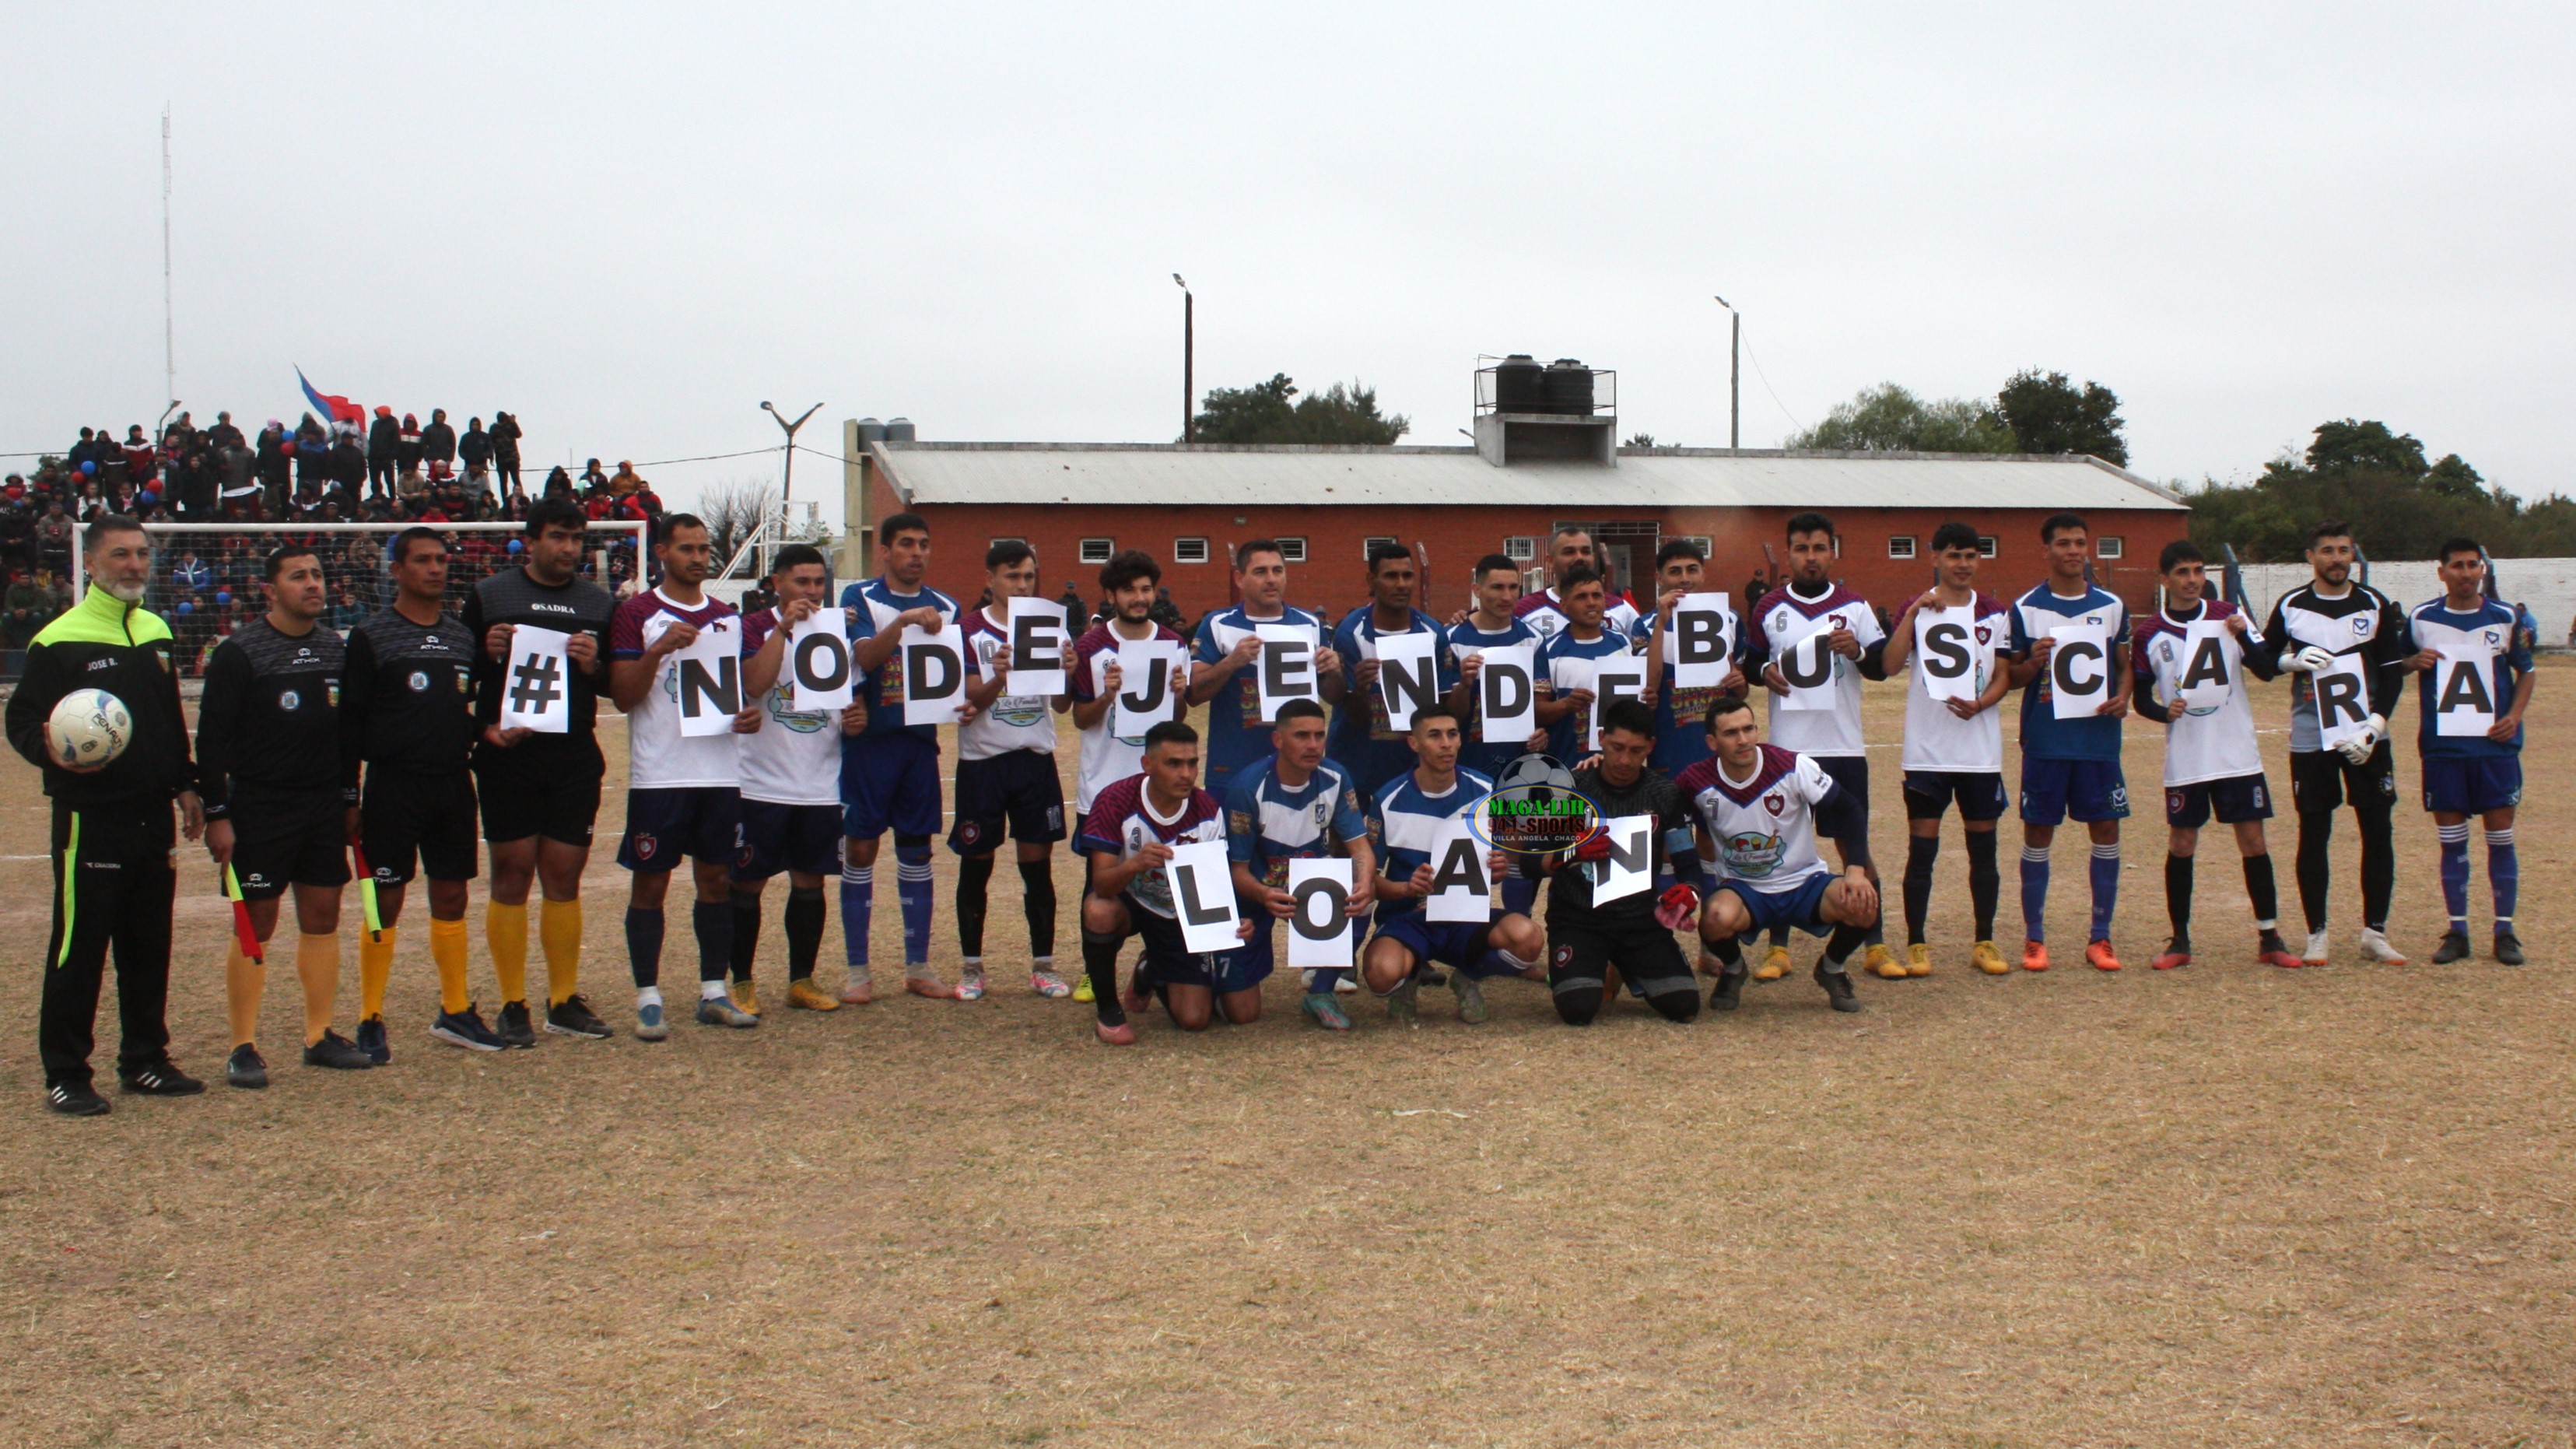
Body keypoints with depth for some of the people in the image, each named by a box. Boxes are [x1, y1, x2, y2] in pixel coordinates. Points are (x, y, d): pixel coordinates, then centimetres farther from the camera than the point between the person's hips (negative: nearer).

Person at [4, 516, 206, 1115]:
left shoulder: (157, 633, 13)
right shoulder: (59, 641, -9)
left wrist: (185, 785, 18)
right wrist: (51, 750, -29)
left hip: (154, 816, 6)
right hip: (90, 818, -6)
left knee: (149, 947, 12)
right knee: (79, 949, -2)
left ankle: (145, 1059, 23)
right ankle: (65, 1074, 7)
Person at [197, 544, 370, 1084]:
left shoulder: (336, 649, 9)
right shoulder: (240, 652, -9)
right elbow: (212, 737, -9)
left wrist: (348, 799, 15)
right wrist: (216, 814, -13)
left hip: (324, 807, 5)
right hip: (259, 810, -5)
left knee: (322, 918, 7)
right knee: (255, 924, -2)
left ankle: (320, 1036, 16)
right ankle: (244, 1048, 5)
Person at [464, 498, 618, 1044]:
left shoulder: (599, 604, 12)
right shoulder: (489, 595, 4)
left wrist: (595, 666, -7)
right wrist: (486, 690, -12)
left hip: (575, 756, 2)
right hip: (508, 755, -2)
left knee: (564, 878, 5)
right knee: (512, 875, -1)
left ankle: (565, 1000, 14)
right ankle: (513, 1005, 6)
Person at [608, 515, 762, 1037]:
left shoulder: (726, 617, 13)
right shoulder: (636, 614, -3)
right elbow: (623, 696, -8)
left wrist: (751, 712, -1)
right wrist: (659, 650, -22)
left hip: (721, 772, 5)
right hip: (659, 774, -5)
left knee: (717, 878, 8)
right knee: (650, 884, 0)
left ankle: (714, 992, 17)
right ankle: (648, 998, 6)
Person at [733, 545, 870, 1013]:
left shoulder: (839, 631, 10)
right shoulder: (755, 628, -4)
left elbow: (854, 694, 17)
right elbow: (754, 684, -21)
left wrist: (857, 717, -5)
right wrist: (784, 629, -24)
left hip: (821, 785, 4)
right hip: (762, 784, -4)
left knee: (810, 883, 9)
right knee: (748, 884, 2)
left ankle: (802, 981, 18)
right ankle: (741, 983, 13)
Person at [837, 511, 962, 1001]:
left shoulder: (945, 607, 10)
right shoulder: (861, 598, -2)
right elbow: (865, 658, -18)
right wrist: (903, 621, -32)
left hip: (920, 741, 4)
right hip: (870, 741, -4)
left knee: (917, 850, 8)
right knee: (860, 849, 0)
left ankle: (918, 966, 15)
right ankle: (857, 969, 7)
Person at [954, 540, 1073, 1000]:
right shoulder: (970, 631, -1)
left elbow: (1062, 701, 2)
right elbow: (968, 703, -7)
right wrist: (999, 677, -26)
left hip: (1036, 759, 2)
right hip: (982, 760, -2)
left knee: (1038, 863, 3)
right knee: (976, 864, 5)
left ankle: (1043, 965, 12)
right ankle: (971, 966, 16)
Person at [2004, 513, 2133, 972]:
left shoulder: (2112, 606, 7)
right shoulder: (2027, 608, 1)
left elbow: (2125, 664, 13)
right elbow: (2013, 677, 5)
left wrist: (2123, 698, -7)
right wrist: (2032, 663, -17)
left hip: (2099, 739, 2)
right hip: (2045, 740, -2)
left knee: (2106, 832, 2)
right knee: (2038, 834, 2)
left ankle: (2100, 938, 12)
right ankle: (2034, 938, 10)